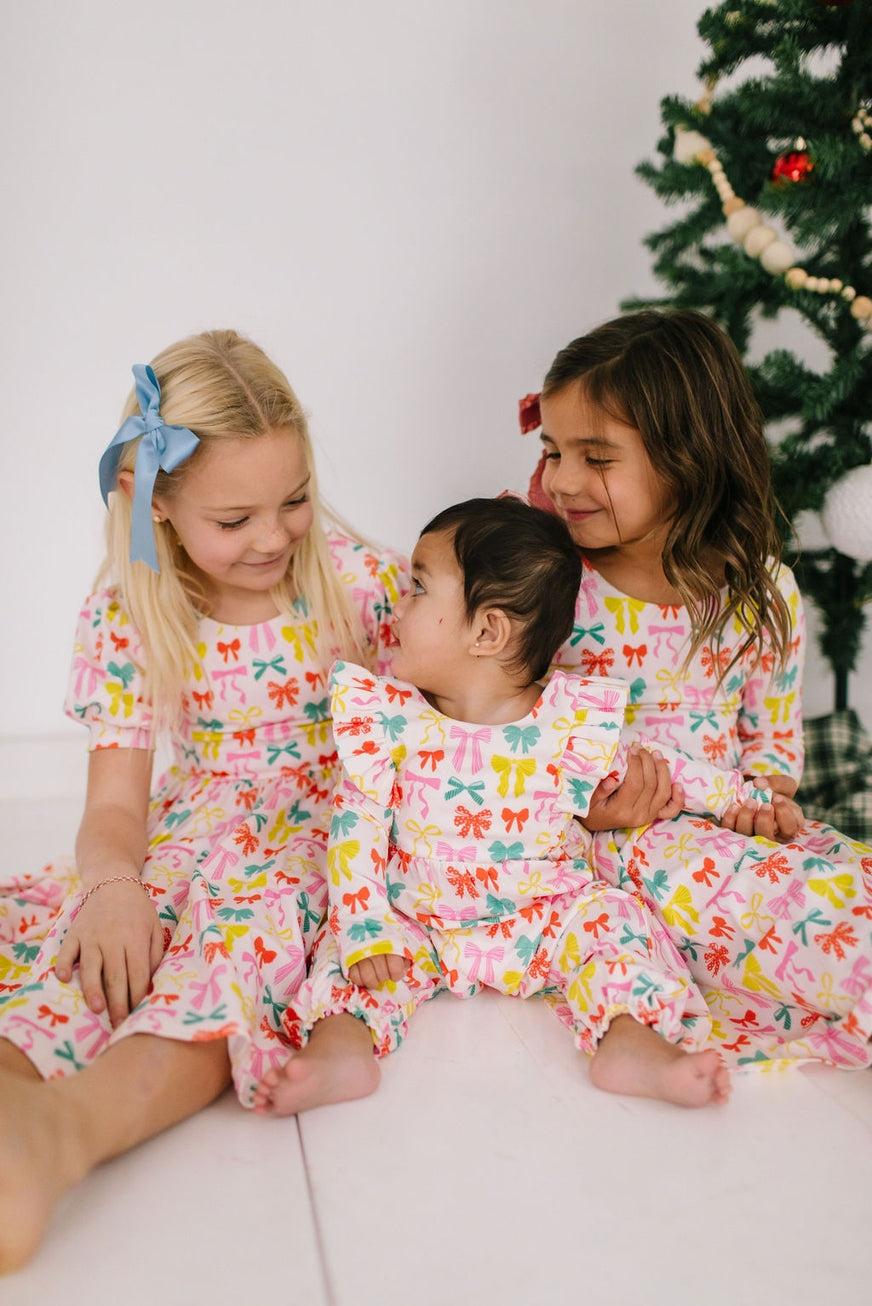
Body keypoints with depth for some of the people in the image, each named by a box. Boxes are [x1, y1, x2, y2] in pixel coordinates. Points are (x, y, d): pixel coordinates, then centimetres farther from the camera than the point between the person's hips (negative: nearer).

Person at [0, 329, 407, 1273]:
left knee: (257, 913, -37)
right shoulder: (125, 619, -3)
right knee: (83, 930, -30)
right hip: (191, 835, 3)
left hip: (331, 836, -2)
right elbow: (116, 802, -4)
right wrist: (111, 881, -27)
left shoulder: (359, 579, -4)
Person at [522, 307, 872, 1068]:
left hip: (729, 825, 4)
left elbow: (773, 734, 11)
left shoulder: (761, 592, -1)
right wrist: (577, 808, -17)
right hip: (600, 831, -3)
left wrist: (770, 795, -10)